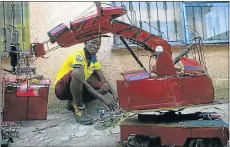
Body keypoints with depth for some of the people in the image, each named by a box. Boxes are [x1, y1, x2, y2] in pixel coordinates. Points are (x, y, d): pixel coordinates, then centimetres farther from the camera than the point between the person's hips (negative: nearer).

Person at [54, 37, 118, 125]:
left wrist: (114, 94, -15)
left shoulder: (94, 58, 2)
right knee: (78, 73, -37)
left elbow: (103, 79, 2)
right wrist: (103, 98, -37)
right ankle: (78, 110, -23)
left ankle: (74, 102, -3)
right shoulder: (79, 55, -23)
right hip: (62, 89, -7)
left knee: (105, 87, -8)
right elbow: (82, 81, -34)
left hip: (78, 88, 8)